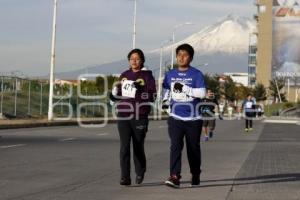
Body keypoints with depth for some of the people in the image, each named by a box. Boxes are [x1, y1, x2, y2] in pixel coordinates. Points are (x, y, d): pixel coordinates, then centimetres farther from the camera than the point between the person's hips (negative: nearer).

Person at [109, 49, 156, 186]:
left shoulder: (147, 75, 1)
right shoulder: (124, 75, 13)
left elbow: (152, 96, -8)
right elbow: (118, 94, 21)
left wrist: (137, 92, -21)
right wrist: (114, 94, -1)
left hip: (140, 117, -3)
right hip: (124, 116, 3)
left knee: (138, 146, 6)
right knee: (124, 147, -7)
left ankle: (140, 173, 31)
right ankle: (125, 178, -6)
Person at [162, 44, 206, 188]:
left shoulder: (196, 74, -4)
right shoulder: (170, 74, 8)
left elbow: (202, 93, -15)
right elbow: (166, 90, 23)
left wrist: (184, 88, -22)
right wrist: (166, 100, 3)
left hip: (193, 118, -2)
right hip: (175, 118, 2)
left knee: (193, 148, 11)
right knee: (175, 146, -14)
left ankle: (195, 175, 30)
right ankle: (175, 177, -20)